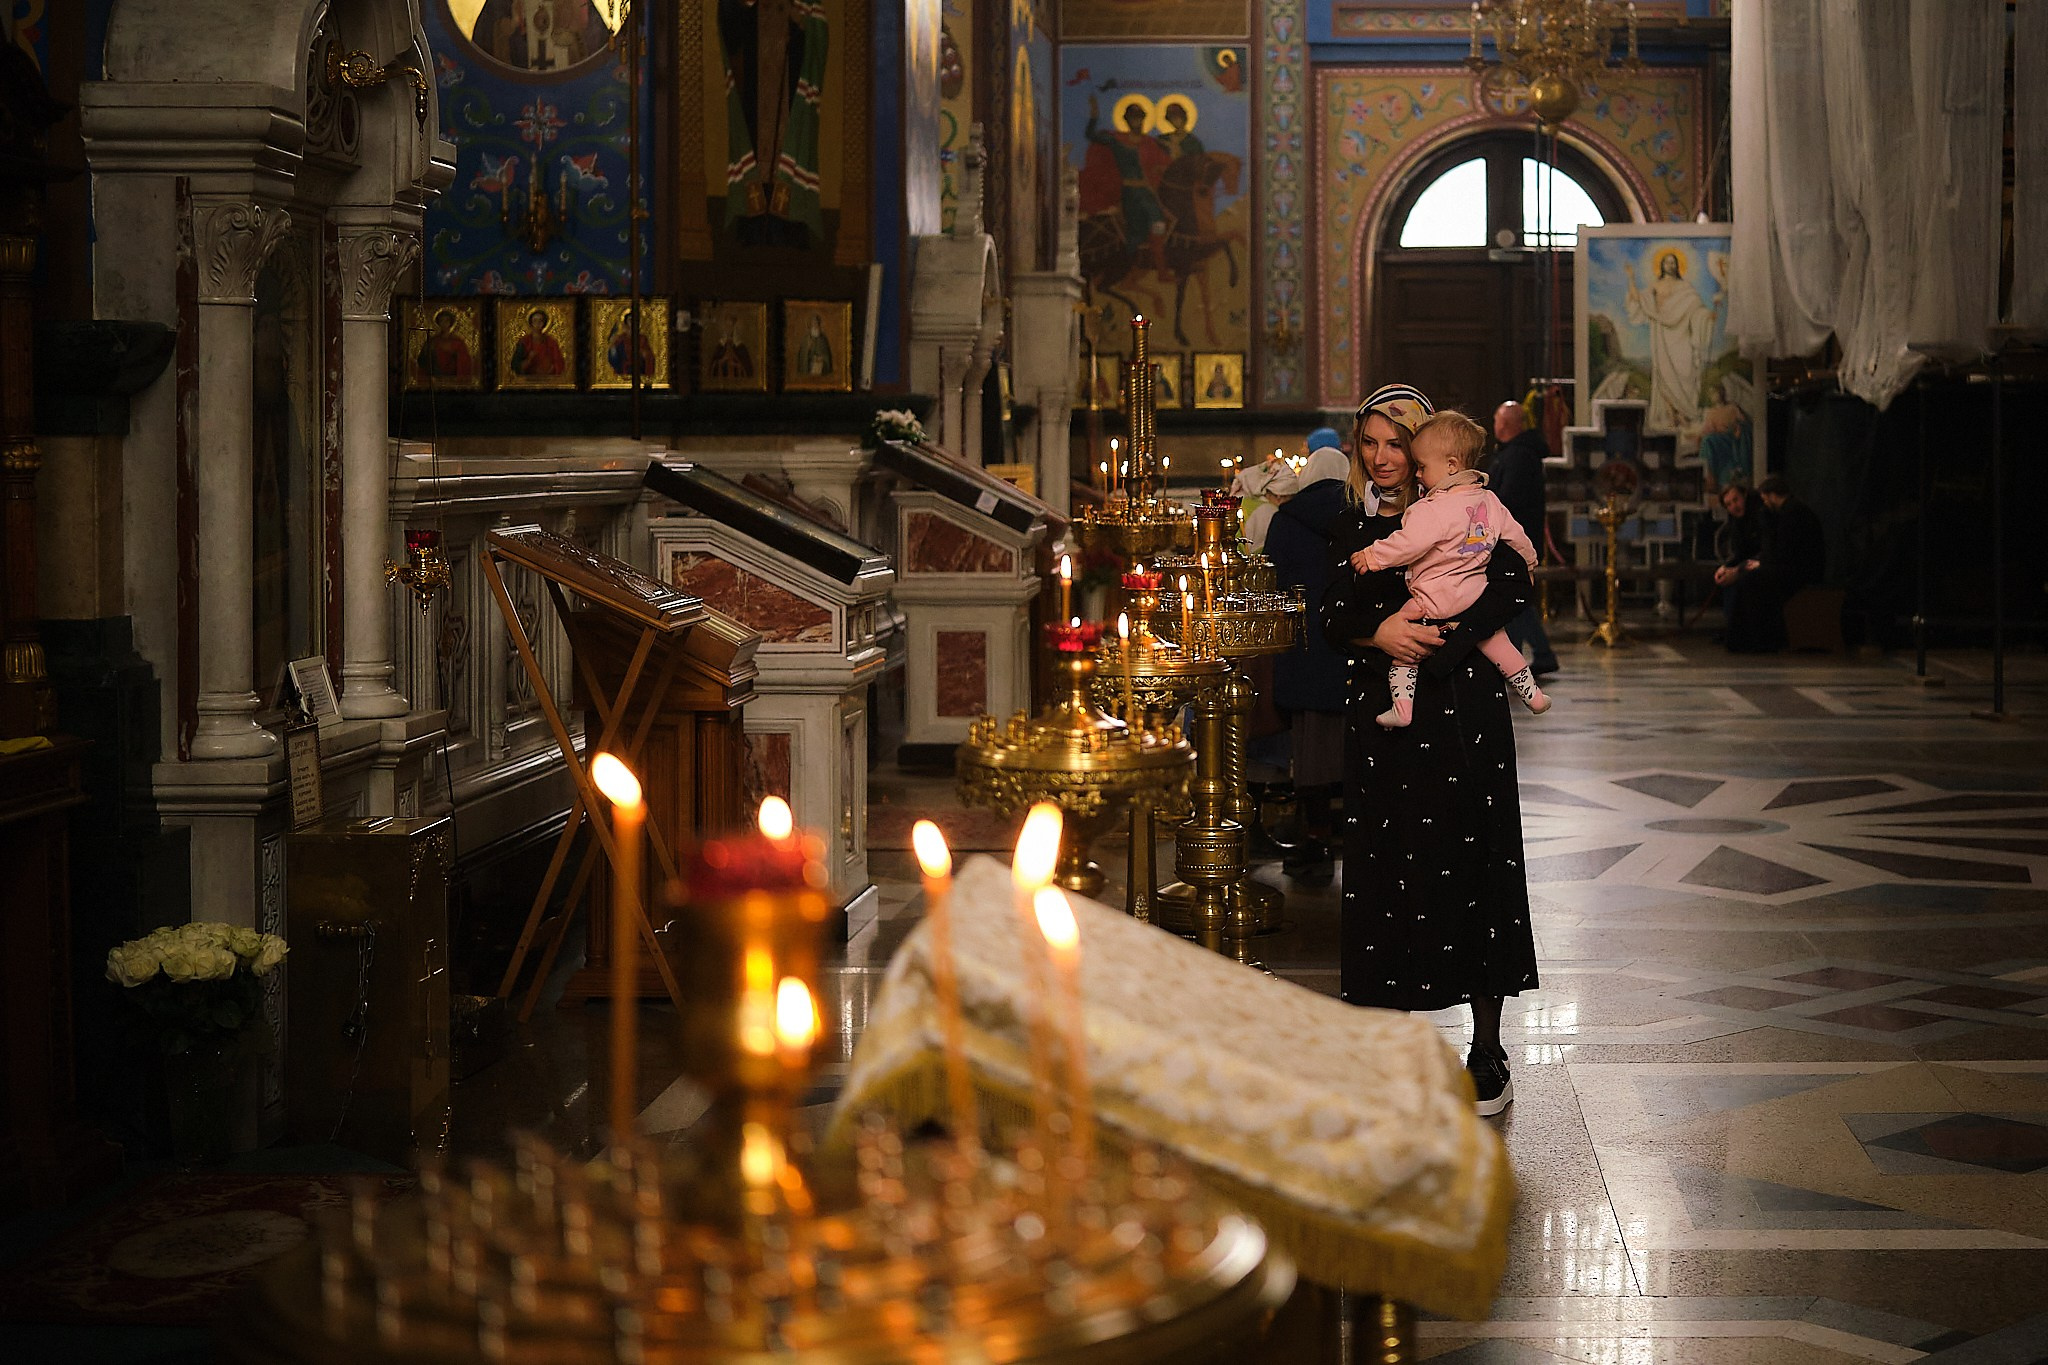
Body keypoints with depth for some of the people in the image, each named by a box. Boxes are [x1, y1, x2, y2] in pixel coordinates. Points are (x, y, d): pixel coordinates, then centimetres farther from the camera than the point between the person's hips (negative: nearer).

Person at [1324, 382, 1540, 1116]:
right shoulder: (1352, 525, 12)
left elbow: (1514, 585, -14)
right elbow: (1334, 617, 7)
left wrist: (1439, 645, -22)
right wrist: (1378, 631, -14)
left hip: (1460, 714, -4)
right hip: (1380, 717, 4)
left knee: (1469, 868, -2)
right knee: (1386, 870, 5)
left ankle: (1488, 1052, 7)